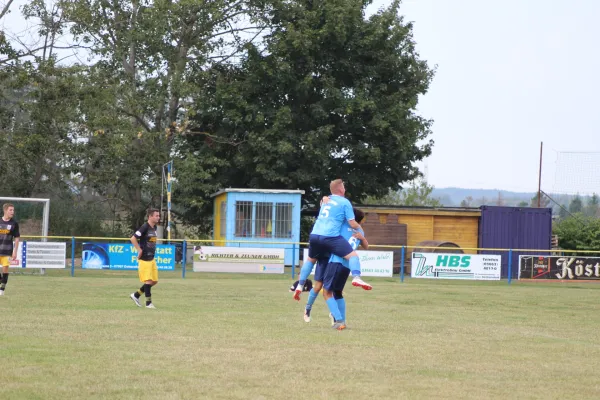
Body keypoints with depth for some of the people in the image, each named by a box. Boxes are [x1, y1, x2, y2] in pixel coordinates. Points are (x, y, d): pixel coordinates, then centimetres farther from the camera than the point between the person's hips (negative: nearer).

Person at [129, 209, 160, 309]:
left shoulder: (154, 228, 11)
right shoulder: (145, 227, -15)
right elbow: (133, 239, -20)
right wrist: (139, 250, -19)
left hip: (152, 259, 9)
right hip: (144, 259, -9)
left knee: (154, 281, 9)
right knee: (148, 281, -8)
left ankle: (136, 295, 20)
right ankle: (148, 303, 0)